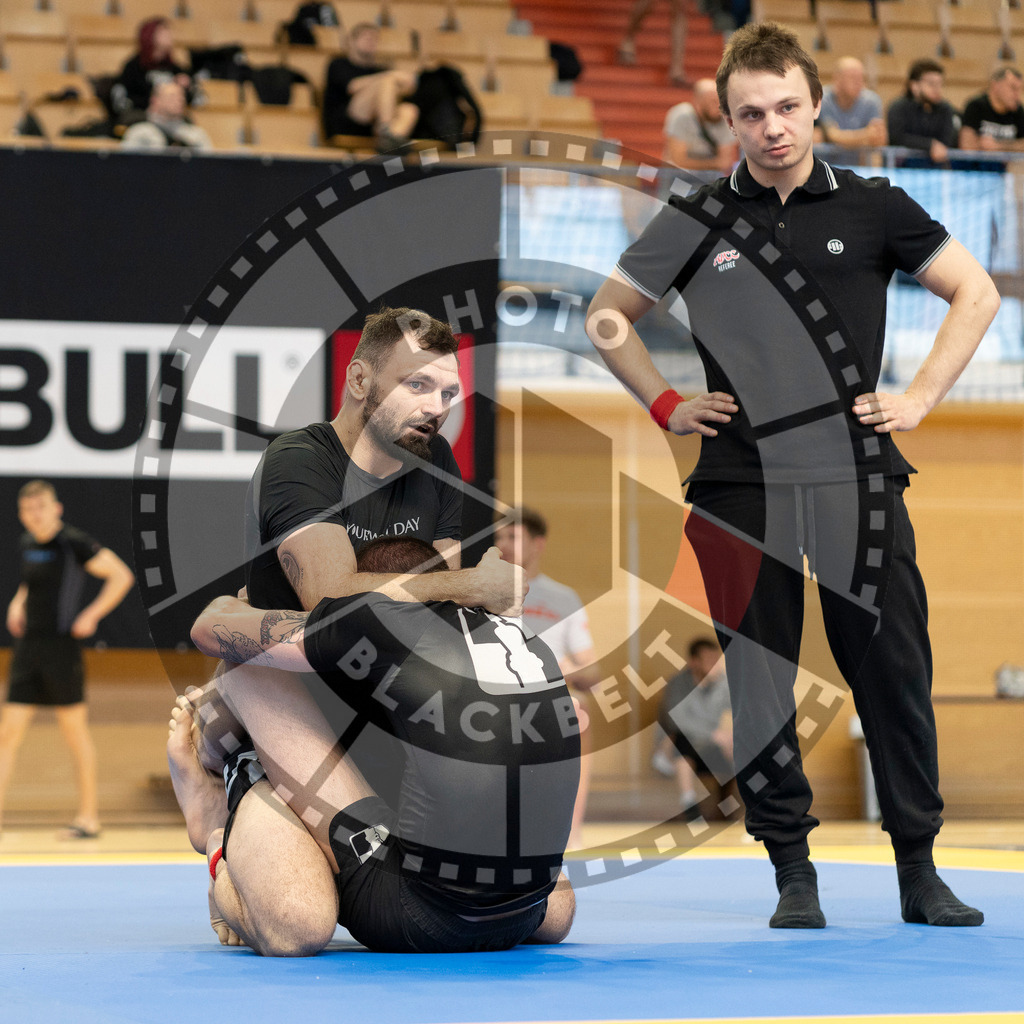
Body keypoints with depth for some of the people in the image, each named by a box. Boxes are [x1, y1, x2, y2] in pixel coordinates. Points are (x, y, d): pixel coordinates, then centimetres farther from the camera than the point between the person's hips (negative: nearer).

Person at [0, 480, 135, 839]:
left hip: (61, 645, -6)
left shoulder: (74, 543, -9)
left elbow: (122, 575, -10)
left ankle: (88, 816, 12)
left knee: (74, 730, 3)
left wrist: (92, 615, -14)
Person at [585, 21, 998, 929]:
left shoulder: (872, 208, 5)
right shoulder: (697, 222, 6)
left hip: (858, 480, 0)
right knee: (760, 681, 1)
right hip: (741, 488, 0)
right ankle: (792, 871, 11)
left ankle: (920, 870, 10)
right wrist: (664, 404, 7)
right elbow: (606, 317, 17)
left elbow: (976, 293, 14)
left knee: (893, 670, 1)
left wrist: (921, 396, 5)